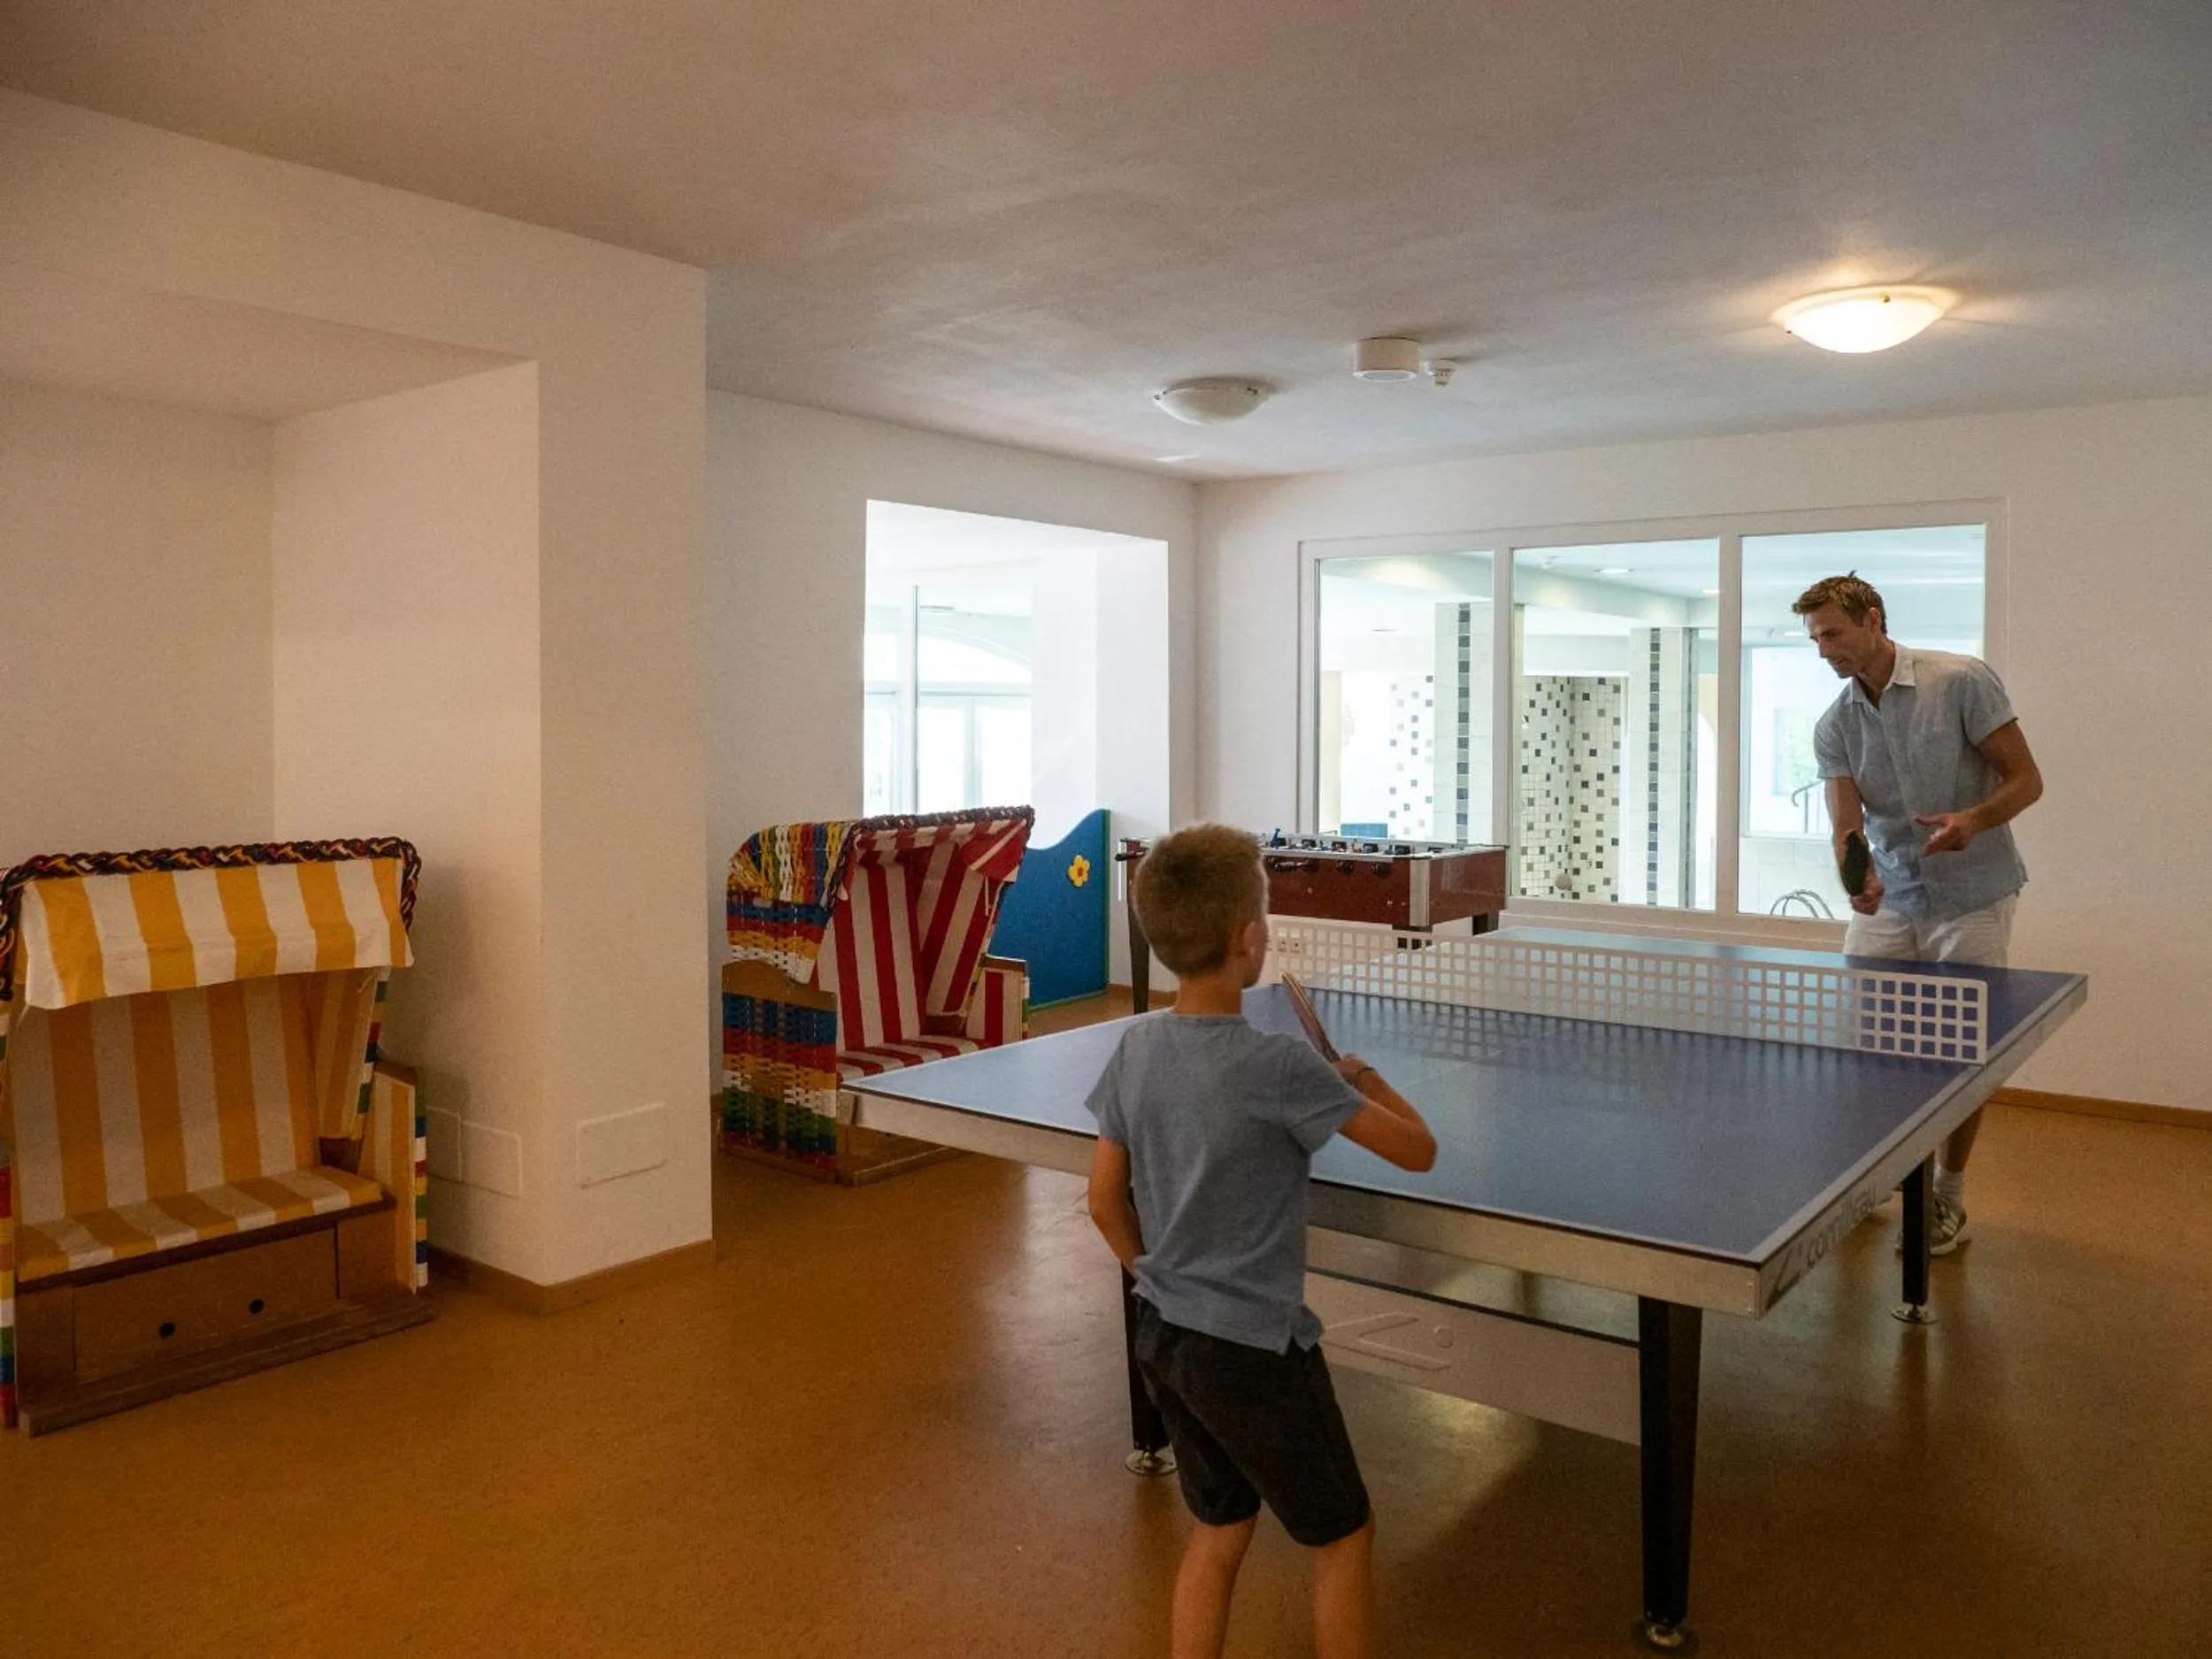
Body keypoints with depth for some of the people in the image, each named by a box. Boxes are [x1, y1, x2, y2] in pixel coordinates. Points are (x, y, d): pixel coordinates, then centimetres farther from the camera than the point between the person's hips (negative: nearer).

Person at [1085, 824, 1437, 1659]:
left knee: (1218, 1531, 24)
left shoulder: (1137, 1045, -5)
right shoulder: (1278, 1066, -24)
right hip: (1253, 1350, -7)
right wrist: (1365, 1077, 3)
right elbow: (1417, 1151, -15)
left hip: (1161, 1336, 7)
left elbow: (1105, 1199, 4)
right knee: (1343, 1536, 16)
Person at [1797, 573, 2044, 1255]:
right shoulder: (1833, 728, -2)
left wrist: (1974, 819, -31)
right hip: (1889, 900, 4)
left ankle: (1948, 1195, 21)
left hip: (1971, 899, -3)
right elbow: (1847, 824, -10)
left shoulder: (1963, 682, -13)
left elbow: (2026, 779, -10)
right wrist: (1858, 878, -32)